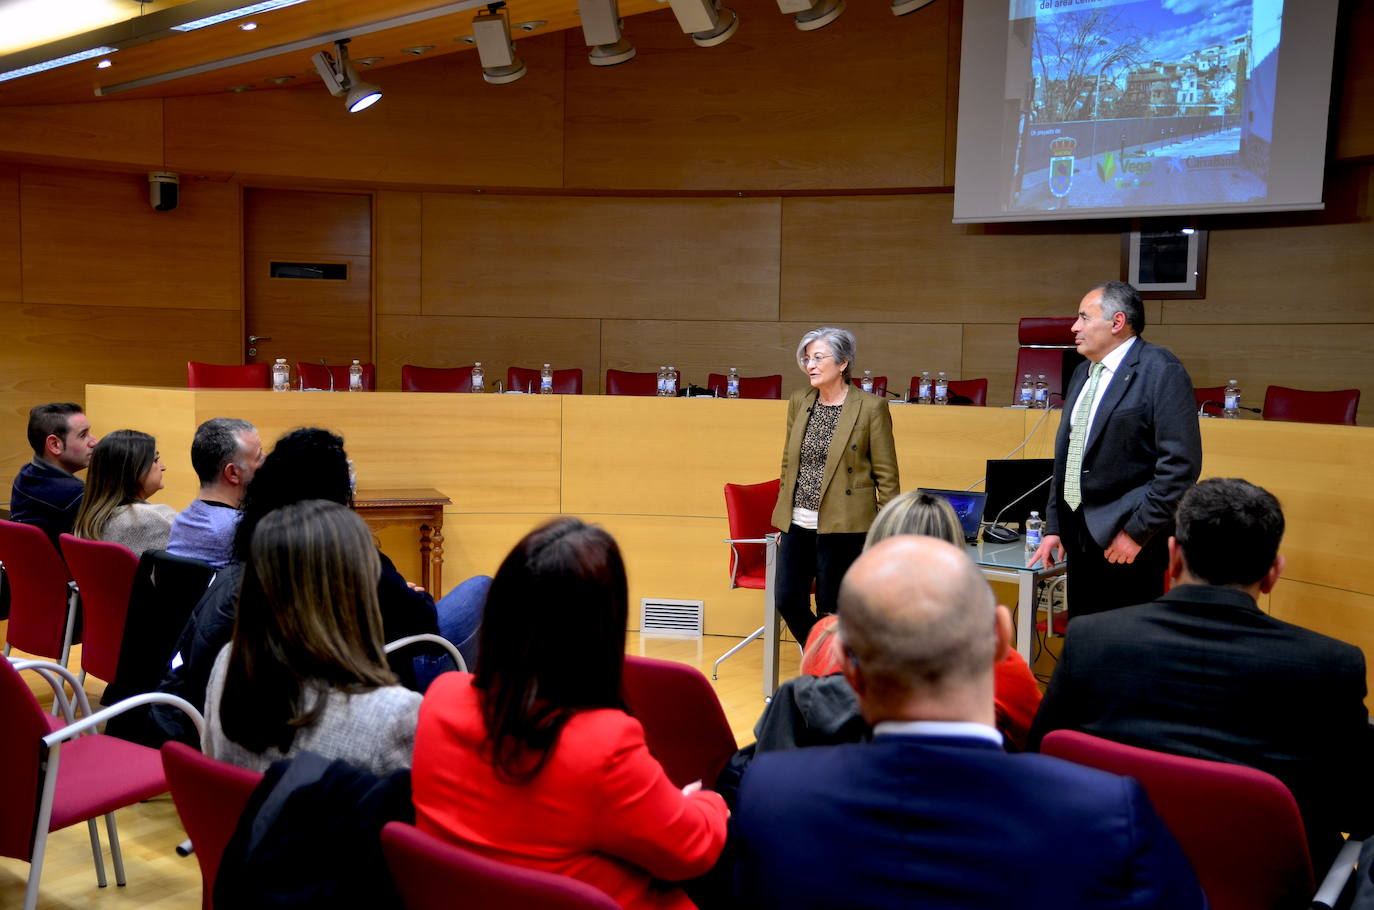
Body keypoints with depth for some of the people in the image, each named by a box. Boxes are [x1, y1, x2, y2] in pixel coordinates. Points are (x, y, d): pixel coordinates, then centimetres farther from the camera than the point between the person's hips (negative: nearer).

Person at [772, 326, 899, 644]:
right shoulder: (799, 402, 8)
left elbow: (887, 475, -6)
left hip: (843, 526, -5)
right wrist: (783, 520, 15)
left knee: (830, 610, 3)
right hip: (799, 524, 6)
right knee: (788, 600, 6)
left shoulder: (871, 407, -8)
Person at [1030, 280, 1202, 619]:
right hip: (1080, 538, 8)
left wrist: (1137, 531, -17)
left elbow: (1181, 463, -16)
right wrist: (1054, 527, 15)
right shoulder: (1083, 372, 15)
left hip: (1128, 542, -8)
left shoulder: (1161, 371, -10)